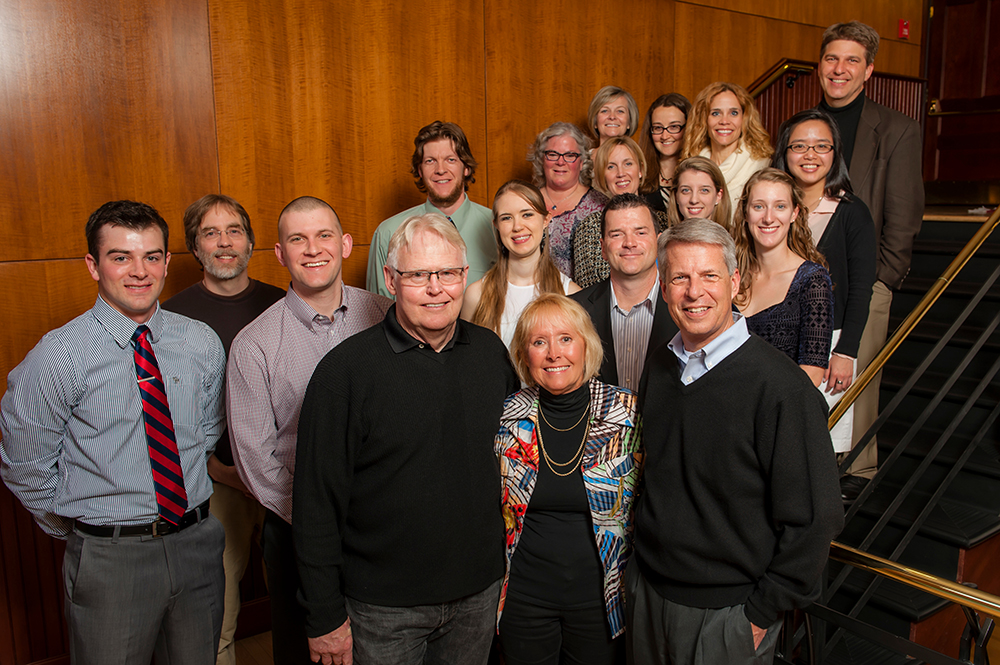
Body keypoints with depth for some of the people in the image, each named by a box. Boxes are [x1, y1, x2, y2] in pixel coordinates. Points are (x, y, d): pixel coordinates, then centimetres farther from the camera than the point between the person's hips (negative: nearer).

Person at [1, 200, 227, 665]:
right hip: (109, 558, -3)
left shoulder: (202, 343, -2)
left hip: (197, 545, 4)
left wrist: (188, 505, 9)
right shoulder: (59, 356, -13)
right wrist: (79, 528, 4)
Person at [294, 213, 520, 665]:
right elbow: (317, 502, -11)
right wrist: (325, 615, -9)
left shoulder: (491, 351, 0)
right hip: (383, 608, -4)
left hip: (479, 594, 4)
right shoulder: (345, 369, -14)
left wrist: (502, 568, 12)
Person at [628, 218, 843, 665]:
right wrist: (639, 562, 11)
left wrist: (762, 614, -12)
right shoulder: (659, 368, 1)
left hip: (728, 615, -5)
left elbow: (812, 518, -17)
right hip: (646, 594, 6)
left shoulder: (779, 385, -19)